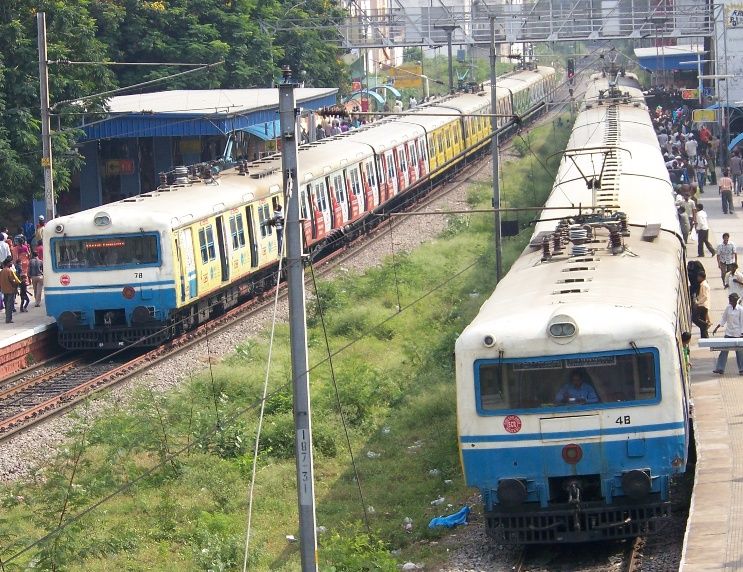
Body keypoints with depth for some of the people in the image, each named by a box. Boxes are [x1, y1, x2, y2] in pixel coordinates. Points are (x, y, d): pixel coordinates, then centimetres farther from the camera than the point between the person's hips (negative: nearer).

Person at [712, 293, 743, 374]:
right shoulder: (728, 308, 3)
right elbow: (723, 319, 11)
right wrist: (716, 328, 7)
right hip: (728, 333, 4)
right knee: (724, 350, 2)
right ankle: (720, 368, 5)